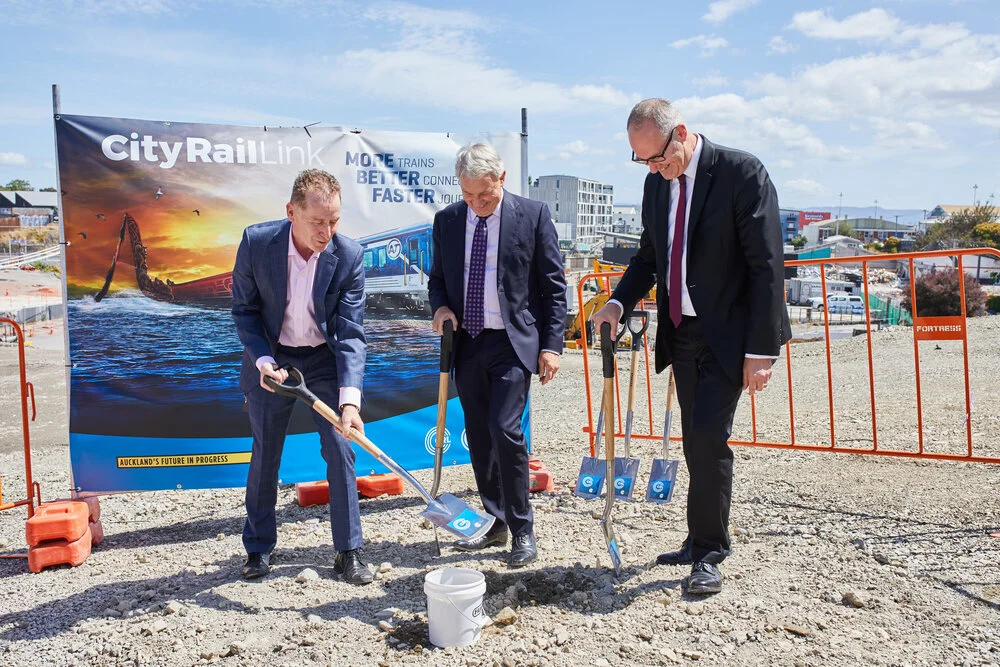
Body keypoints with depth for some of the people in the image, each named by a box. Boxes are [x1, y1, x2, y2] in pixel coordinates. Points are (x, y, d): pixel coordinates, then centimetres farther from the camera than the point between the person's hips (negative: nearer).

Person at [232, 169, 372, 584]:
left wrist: (350, 398, -29)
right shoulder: (256, 242, -19)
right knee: (265, 455, 9)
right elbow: (244, 309, -6)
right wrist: (263, 360, -21)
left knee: (340, 450, -5)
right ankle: (258, 548, 28)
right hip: (271, 358, 1)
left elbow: (350, 332, -19)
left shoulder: (348, 255, -20)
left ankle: (349, 551, 8)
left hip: (326, 358, 0)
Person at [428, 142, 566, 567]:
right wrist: (440, 306, -4)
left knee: (504, 430, -13)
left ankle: (522, 531, 3)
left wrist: (551, 345, -8)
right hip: (467, 344, 5)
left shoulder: (533, 215, -4)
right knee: (478, 437, 10)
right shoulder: (447, 220, 7)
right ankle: (494, 523, 26)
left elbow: (554, 285, -3)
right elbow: (437, 277, 19)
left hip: (513, 343, -4)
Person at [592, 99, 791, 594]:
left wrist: (761, 349, -18)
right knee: (697, 441, 12)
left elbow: (766, 264, -15)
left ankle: (708, 554, 6)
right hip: (681, 331, 6)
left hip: (728, 334, -6)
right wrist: (618, 303, -2)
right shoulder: (656, 182, 7)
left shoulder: (741, 172, -13)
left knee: (708, 437, -10)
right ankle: (701, 541, 26)